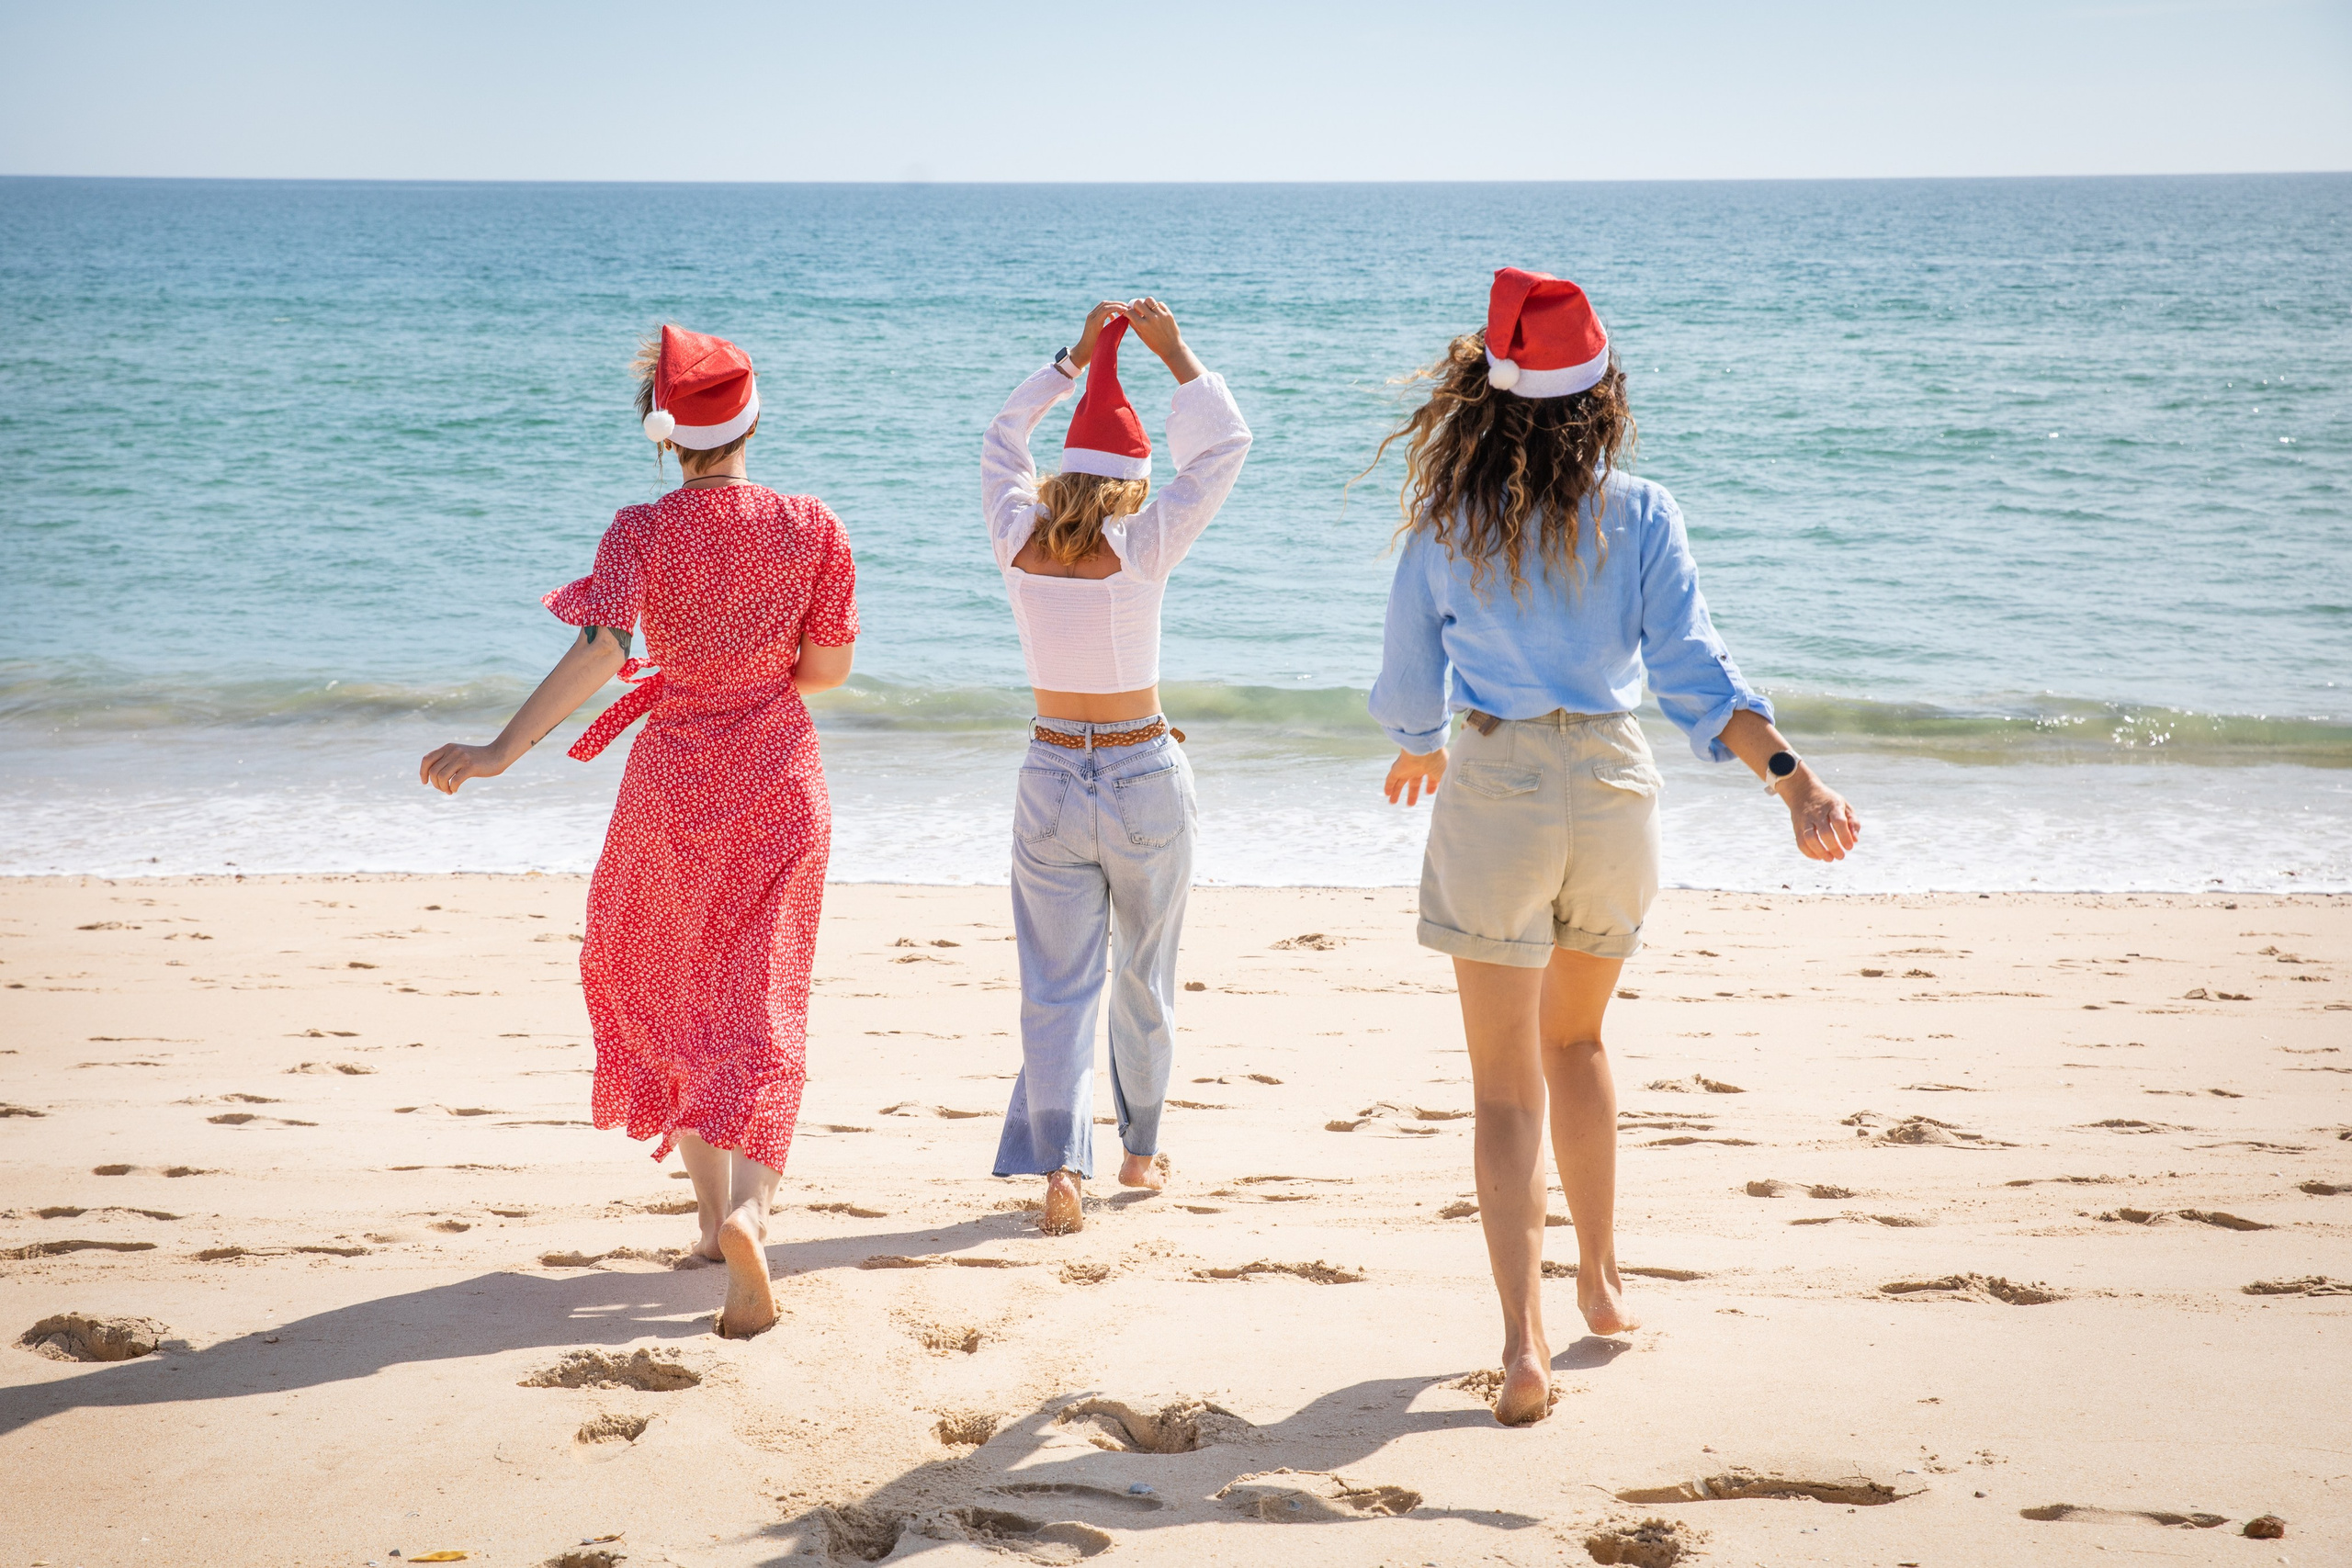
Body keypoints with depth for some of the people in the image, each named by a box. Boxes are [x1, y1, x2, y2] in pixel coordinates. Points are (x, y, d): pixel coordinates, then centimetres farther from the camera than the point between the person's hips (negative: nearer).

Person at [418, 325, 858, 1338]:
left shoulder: (643, 532, -11)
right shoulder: (811, 527, -5)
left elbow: (600, 649, -26)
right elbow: (829, 666, -1)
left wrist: (502, 750, -32)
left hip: (675, 780, -1)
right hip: (781, 780, 1)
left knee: (668, 987, 19)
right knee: (761, 1004, 0)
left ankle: (713, 1212, 21)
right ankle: (747, 1203, -25)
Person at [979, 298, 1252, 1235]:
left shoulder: (1017, 542, -6)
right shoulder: (1140, 550, -15)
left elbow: (1001, 442, 14)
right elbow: (1225, 447, -6)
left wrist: (1078, 356, 17)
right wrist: (1173, 352, 0)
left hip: (1050, 780, 2)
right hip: (1146, 780, -2)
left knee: (1057, 984, 4)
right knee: (1146, 977, 17)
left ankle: (1059, 1163, -12)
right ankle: (1140, 1150, 30)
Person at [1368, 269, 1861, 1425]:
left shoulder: (1447, 525, -4)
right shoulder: (1639, 513, -3)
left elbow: (1408, 689, 7)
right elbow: (1693, 671, -13)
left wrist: (1418, 751, 28)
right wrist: (1792, 776, -16)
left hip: (1495, 789, -2)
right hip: (1614, 786, 2)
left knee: (1506, 1082, 2)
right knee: (1576, 1041, 25)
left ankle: (1524, 1340, -10)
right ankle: (1601, 1282, 36)